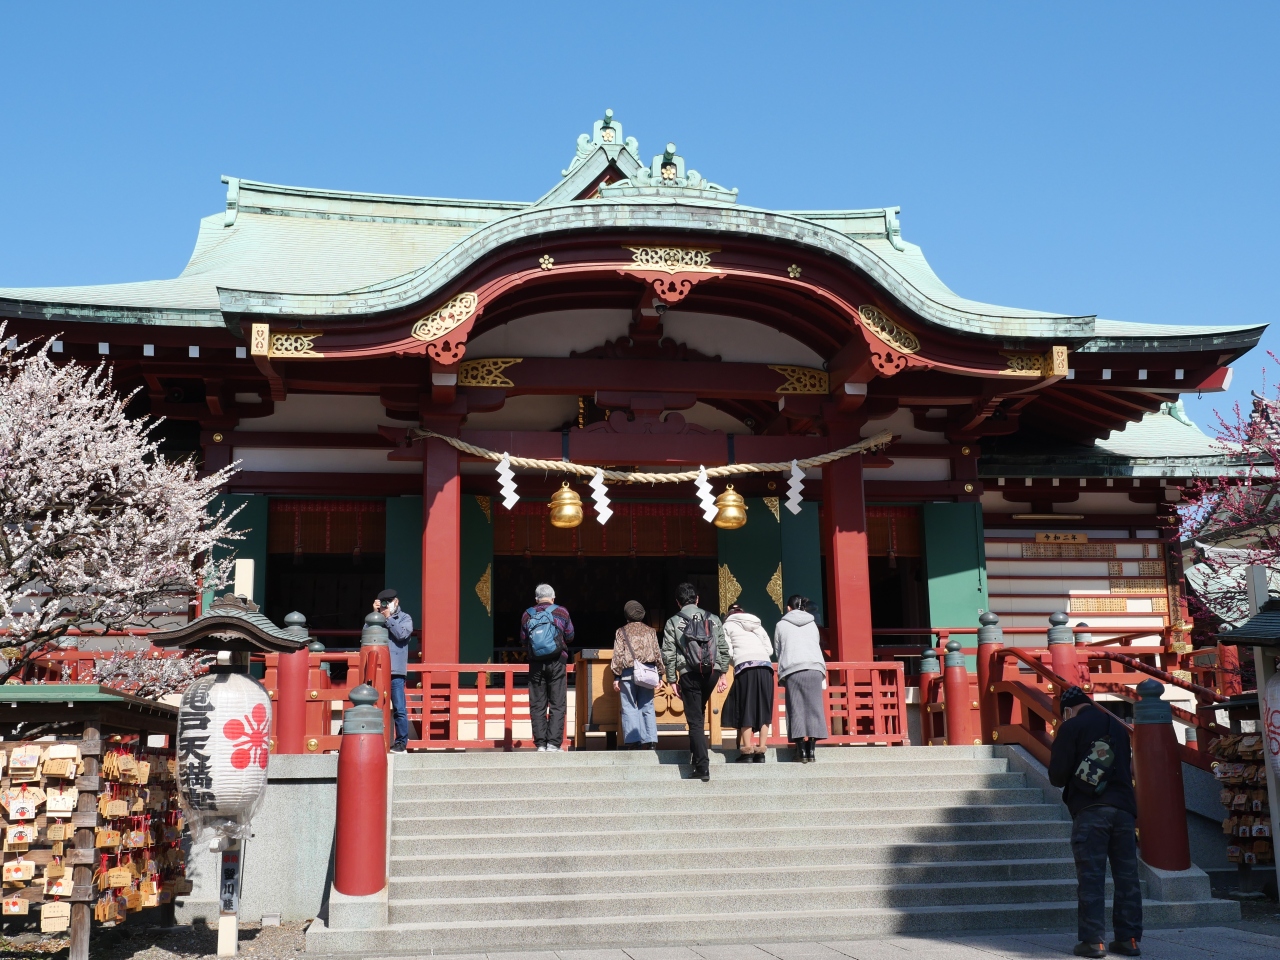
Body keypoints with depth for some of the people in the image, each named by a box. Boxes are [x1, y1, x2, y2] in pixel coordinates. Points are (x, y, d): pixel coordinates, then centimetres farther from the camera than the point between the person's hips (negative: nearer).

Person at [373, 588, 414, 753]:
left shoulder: (405, 618, 8)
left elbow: (401, 634, -10)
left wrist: (388, 618, -4)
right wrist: (375, 613, -2)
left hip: (396, 671, -4)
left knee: (399, 709, -5)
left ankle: (401, 743, 0)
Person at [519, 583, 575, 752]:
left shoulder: (527, 615, 4)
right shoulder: (561, 612, 0)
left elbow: (523, 641, 11)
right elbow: (570, 637, 10)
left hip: (536, 664, 2)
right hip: (556, 662, -1)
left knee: (537, 705, 6)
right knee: (557, 705, 1)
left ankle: (540, 743, 3)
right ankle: (553, 743, -5)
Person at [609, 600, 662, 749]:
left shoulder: (621, 632, 4)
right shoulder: (650, 631, 12)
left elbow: (618, 655, -1)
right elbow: (658, 653, 10)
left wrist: (616, 677, 1)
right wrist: (659, 675, 14)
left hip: (628, 673, -3)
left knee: (629, 708, 0)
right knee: (647, 707, 6)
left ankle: (633, 741, -7)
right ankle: (649, 741, 0)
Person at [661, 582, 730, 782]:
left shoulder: (673, 623, 3)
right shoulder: (713, 619, 10)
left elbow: (669, 655, -2)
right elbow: (724, 649, 9)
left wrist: (672, 680, 3)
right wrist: (723, 674, 15)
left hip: (689, 674, -3)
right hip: (712, 671, 3)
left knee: (695, 720, 0)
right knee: (699, 713, 24)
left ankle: (703, 767, -6)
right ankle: (696, 753, 27)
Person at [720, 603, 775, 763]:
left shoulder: (728, 625, 15)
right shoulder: (757, 625, 28)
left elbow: (728, 652, 3)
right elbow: (770, 649, 18)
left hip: (745, 667, -4)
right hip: (766, 666, 4)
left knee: (746, 709, -3)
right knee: (764, 709, 5)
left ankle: (747, 751, -8)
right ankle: (761, 752, 0)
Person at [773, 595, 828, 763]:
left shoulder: (781, 625, 13)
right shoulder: (812, 624, 20)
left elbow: (777, 650, 15)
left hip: (792, 670, -2)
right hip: (815, 667, 2)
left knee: (796, 709, -3)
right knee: (813, 707, 0)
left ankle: (802, 751, -10)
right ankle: (811, 750, -6)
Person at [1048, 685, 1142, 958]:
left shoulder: (1071, 728, 0)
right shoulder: (1118, 727, 17)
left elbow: (1057, 775, -4)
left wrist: (1066, 779, 17)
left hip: (1089, 811, -5)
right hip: (1124, 809, 5)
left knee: (1090, 877, -4)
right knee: (1126, 875, 8)